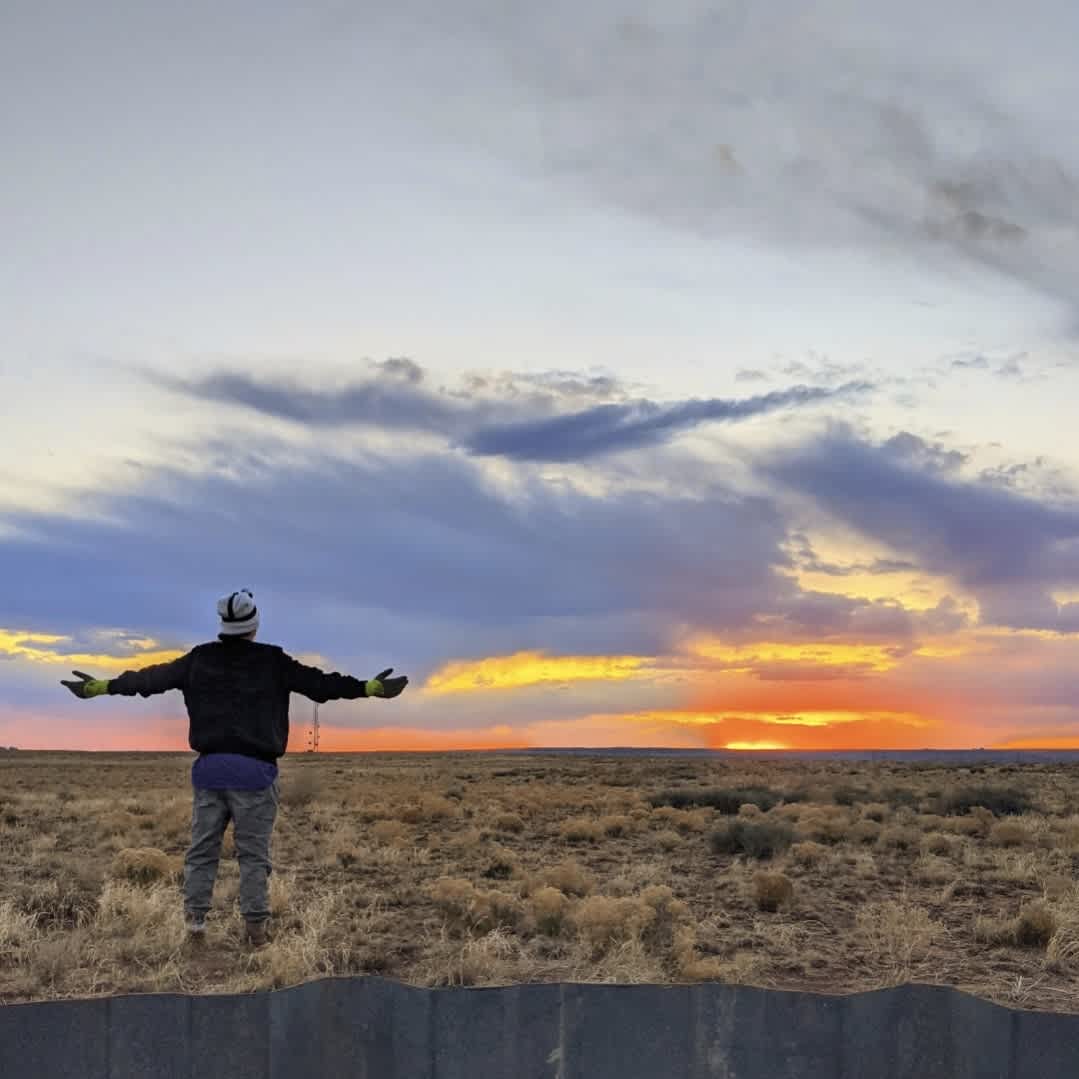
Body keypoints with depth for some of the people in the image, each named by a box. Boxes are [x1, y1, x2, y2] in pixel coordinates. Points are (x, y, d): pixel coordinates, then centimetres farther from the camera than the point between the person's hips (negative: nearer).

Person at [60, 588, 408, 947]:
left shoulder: (199, 659, 6)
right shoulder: (272, 662, -3)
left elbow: (153, 678, 8)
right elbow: (318, 683, -4)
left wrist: (103, 686, 18)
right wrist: (369, 687, 0)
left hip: (210, 768, 3)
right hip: (253, 770, -3)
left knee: (202, 849, 9)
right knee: (253, 853, 2)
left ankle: (194, 922, 6)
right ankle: (255, 927, 3)